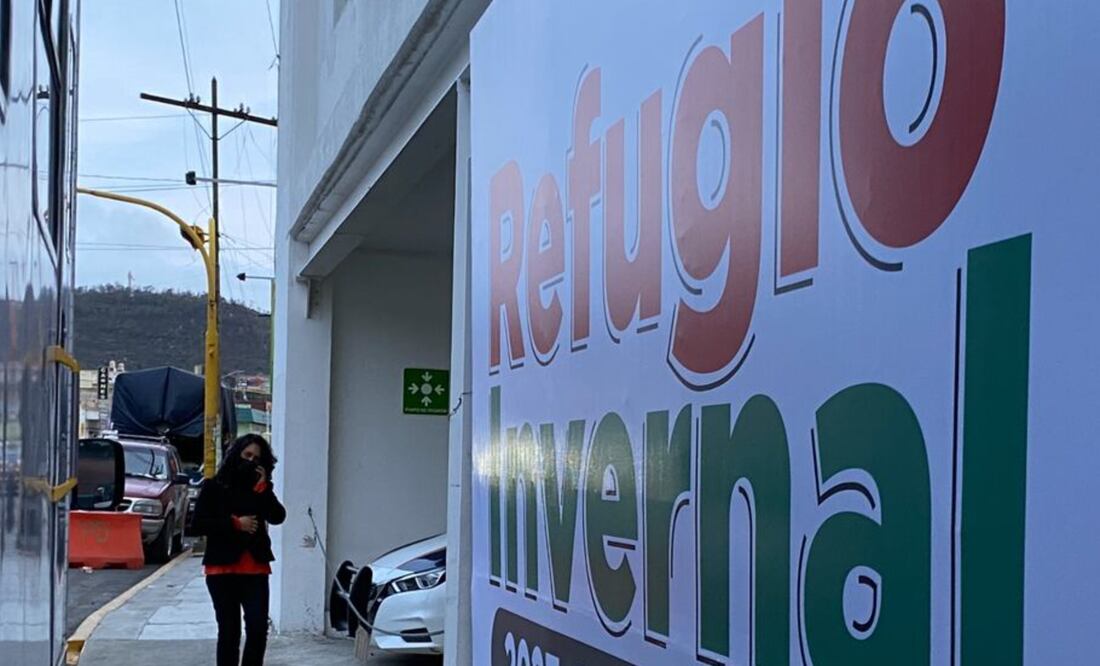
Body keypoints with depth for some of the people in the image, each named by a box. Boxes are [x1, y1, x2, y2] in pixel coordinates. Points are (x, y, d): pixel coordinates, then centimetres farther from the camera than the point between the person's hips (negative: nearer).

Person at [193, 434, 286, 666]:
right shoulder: (213, 487, 2)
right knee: (229, 630, 5)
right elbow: (199, 524, -7)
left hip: (255, 568, 2)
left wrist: (262, 487, -12)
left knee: (258, 628, -6)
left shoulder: (261, 489, 10)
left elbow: (278, 516, -5)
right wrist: (235, 524, -13)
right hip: (222, 568, -2)